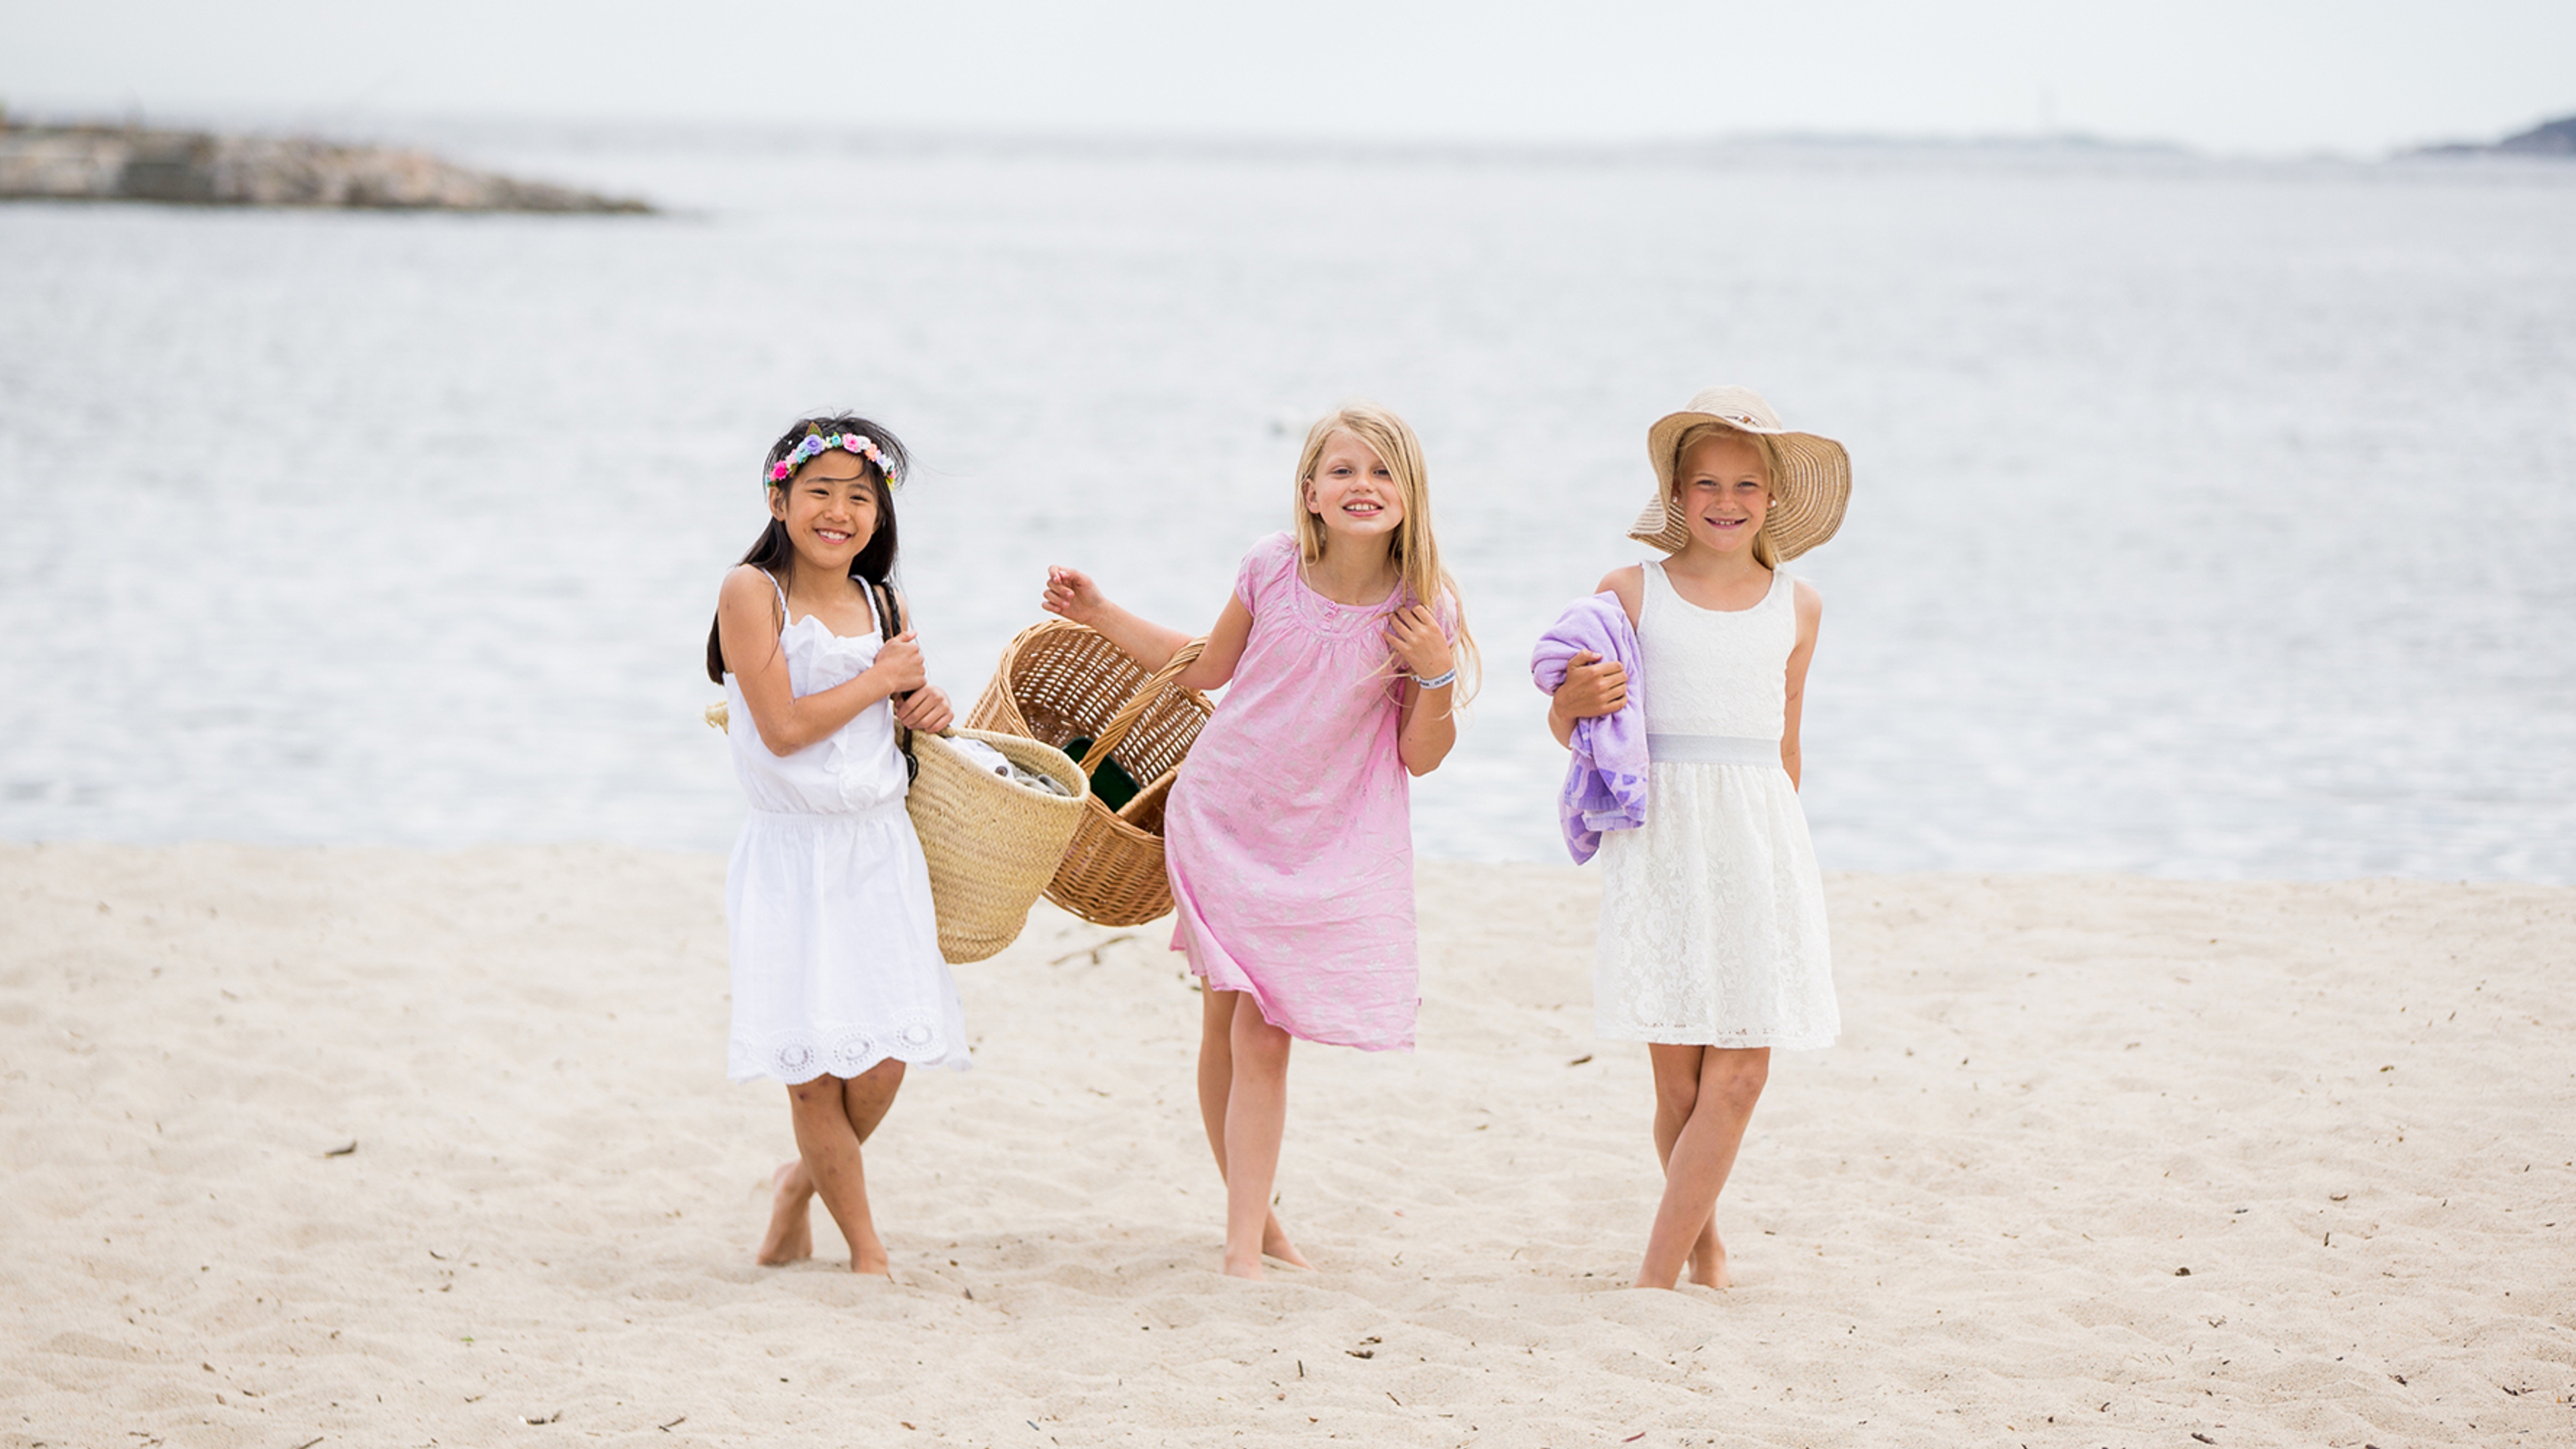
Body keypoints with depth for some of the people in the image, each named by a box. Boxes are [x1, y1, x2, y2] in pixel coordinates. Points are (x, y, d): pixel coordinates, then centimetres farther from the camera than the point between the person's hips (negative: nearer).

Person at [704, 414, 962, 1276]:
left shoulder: (884, 607, 9)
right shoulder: (753, 592, -8)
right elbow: (783, 728, -15)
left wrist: (921, 711, 1)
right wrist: (880, 681, -7)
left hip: (879, 849, 4)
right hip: (792, 856, -4)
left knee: (883, 1059, -3)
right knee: (811, 1066, -2)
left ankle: (803, 1181, 26)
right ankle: (867, 1251, 13)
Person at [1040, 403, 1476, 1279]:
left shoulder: (1422, 612, -9)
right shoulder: (1272, 569, -6)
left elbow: (1421, 757, -3)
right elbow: (1208, 667, 13)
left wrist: (1437, 677, -19)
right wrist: (1100, 615, 9)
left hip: (1328, 844, -2)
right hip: (1222, 818, 2)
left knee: (1262, 1036, -8)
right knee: (1225, 1025, 5)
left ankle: (1246, 1241, -2)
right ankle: (1250, 1213, 22)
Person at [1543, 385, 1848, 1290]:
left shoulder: (1795, 609, 10)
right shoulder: (1631, 593, 2)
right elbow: (1569, 729, 6)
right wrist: (1576, 702, -16)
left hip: (1760, 842, 2)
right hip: (1661, 837, -2)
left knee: (1740, 1072, -8)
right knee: (1678, 1076, -2)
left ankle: (1657, 1278, -5)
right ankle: (1702, 1243, 21)